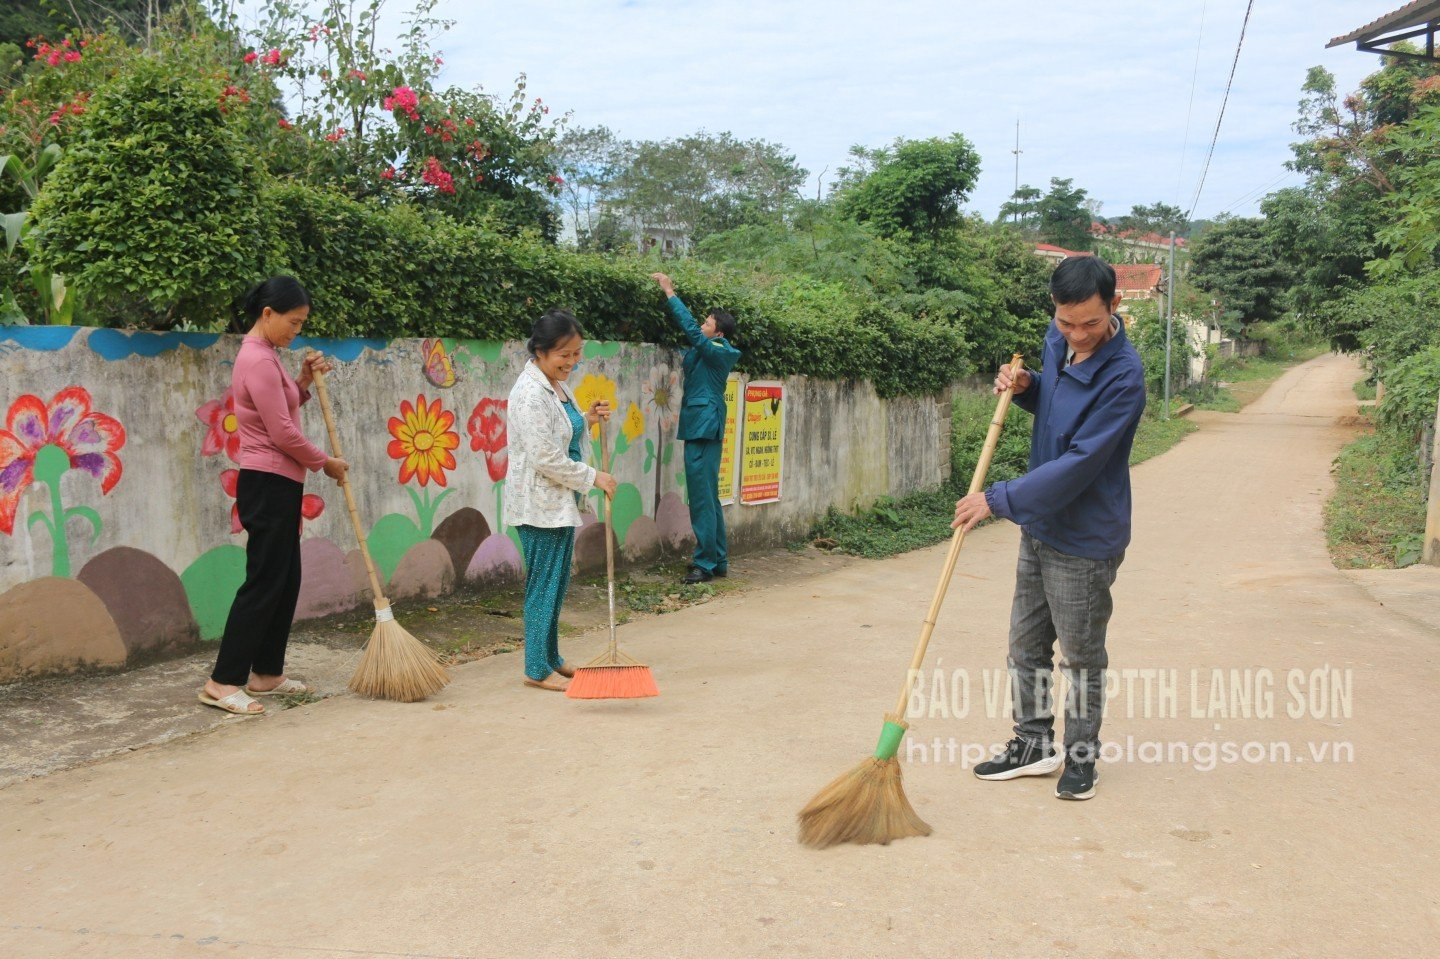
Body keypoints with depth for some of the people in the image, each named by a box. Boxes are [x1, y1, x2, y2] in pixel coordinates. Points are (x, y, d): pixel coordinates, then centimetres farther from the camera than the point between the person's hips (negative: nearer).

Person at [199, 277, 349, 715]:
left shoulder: (263, 356, 15)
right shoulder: (258, 360, -16)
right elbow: (282, 433, -19)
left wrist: (304, 381, 7)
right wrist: (325, 463, -6)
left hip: (277, 485, 10)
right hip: (268, 484, -10)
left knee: (286, 580, 13)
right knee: (263, 582, -8)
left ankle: (266, 673, 21)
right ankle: (223, 682, -4)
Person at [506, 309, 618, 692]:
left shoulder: (557, 386, 11)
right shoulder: (531, 392, -20)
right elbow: (546, 458, -23)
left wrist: (588, 419, 7)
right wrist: (593, 477, -13)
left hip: (560, 501, 10)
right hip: (539, 503, -10)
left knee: (557, 581, 15)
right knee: (544, 584, -2)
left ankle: (551, 658, 27)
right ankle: (537, 670, 8)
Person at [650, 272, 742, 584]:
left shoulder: (718, 352, -10)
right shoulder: (710, 353, 15)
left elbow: (690, 328, -19)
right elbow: (691, 330, 25)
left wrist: (670, 292, -13)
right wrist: (669, 294, 16)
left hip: (704, 430, -10)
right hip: (701, 429, 10)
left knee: (702, 499, -8)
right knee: (708, 498, 13)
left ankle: (705, 564, -4)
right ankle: (719, 560, 20)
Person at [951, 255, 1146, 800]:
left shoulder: (1123, 376, -24)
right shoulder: (1057, 340, 0)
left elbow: (1079, 464, -27)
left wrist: (1000, 500, -25)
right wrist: (1025, 387, -2)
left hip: (1084, 540, -8)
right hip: (1039, 526, 8)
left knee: (1081, 656, 8)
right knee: (1026, 646, 16)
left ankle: (1082, 756, 26)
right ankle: (1034, 745, 32)